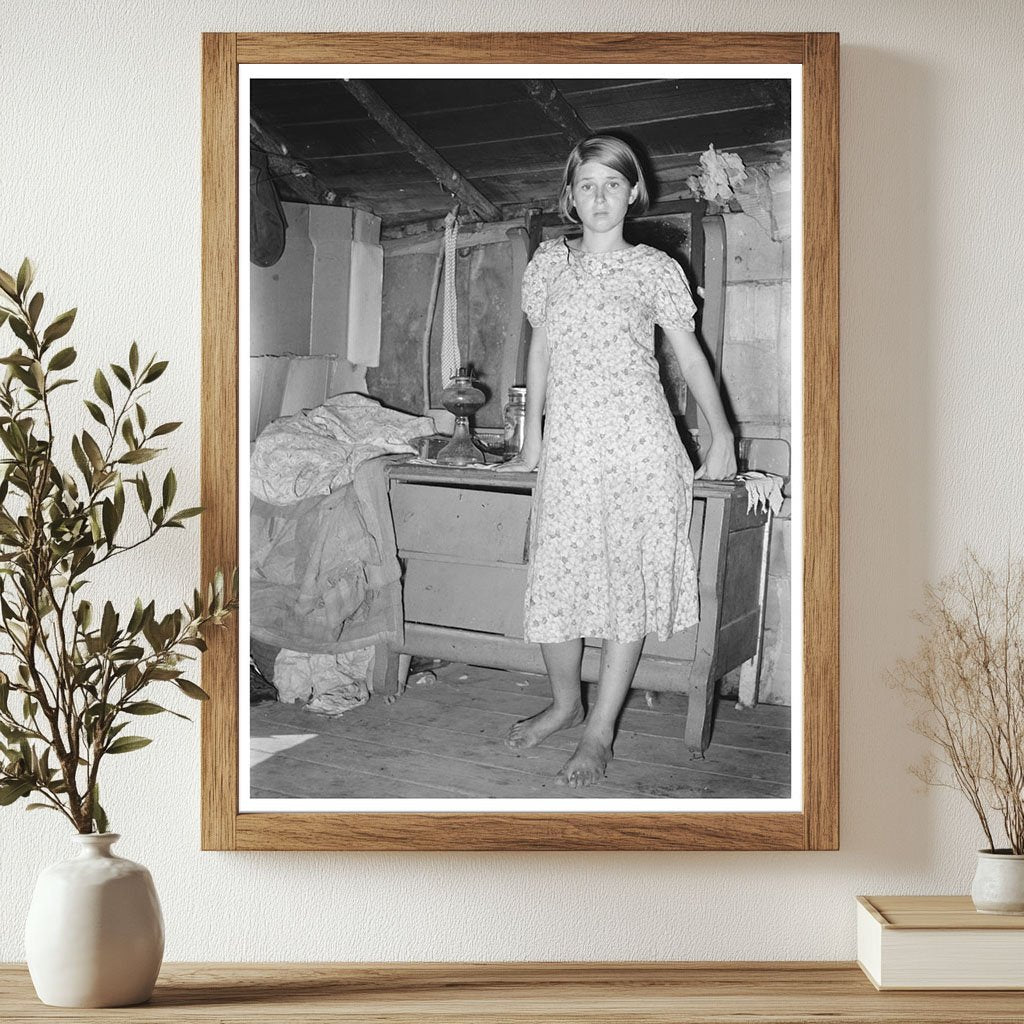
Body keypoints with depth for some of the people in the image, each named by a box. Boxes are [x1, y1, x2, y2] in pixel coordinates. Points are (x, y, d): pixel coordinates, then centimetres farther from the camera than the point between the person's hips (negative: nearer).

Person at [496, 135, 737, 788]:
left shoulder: (654, 268, 5)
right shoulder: (550, 262, 12)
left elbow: (690, 354, 9)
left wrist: (721, 435, 5)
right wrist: (531, 438, 20)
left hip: (640, 442, -2)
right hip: (570, 446, 2)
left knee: (631, 580, -2)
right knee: (554, 578, 0)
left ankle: (600, 731, 8)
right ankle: (565, 703, 24)